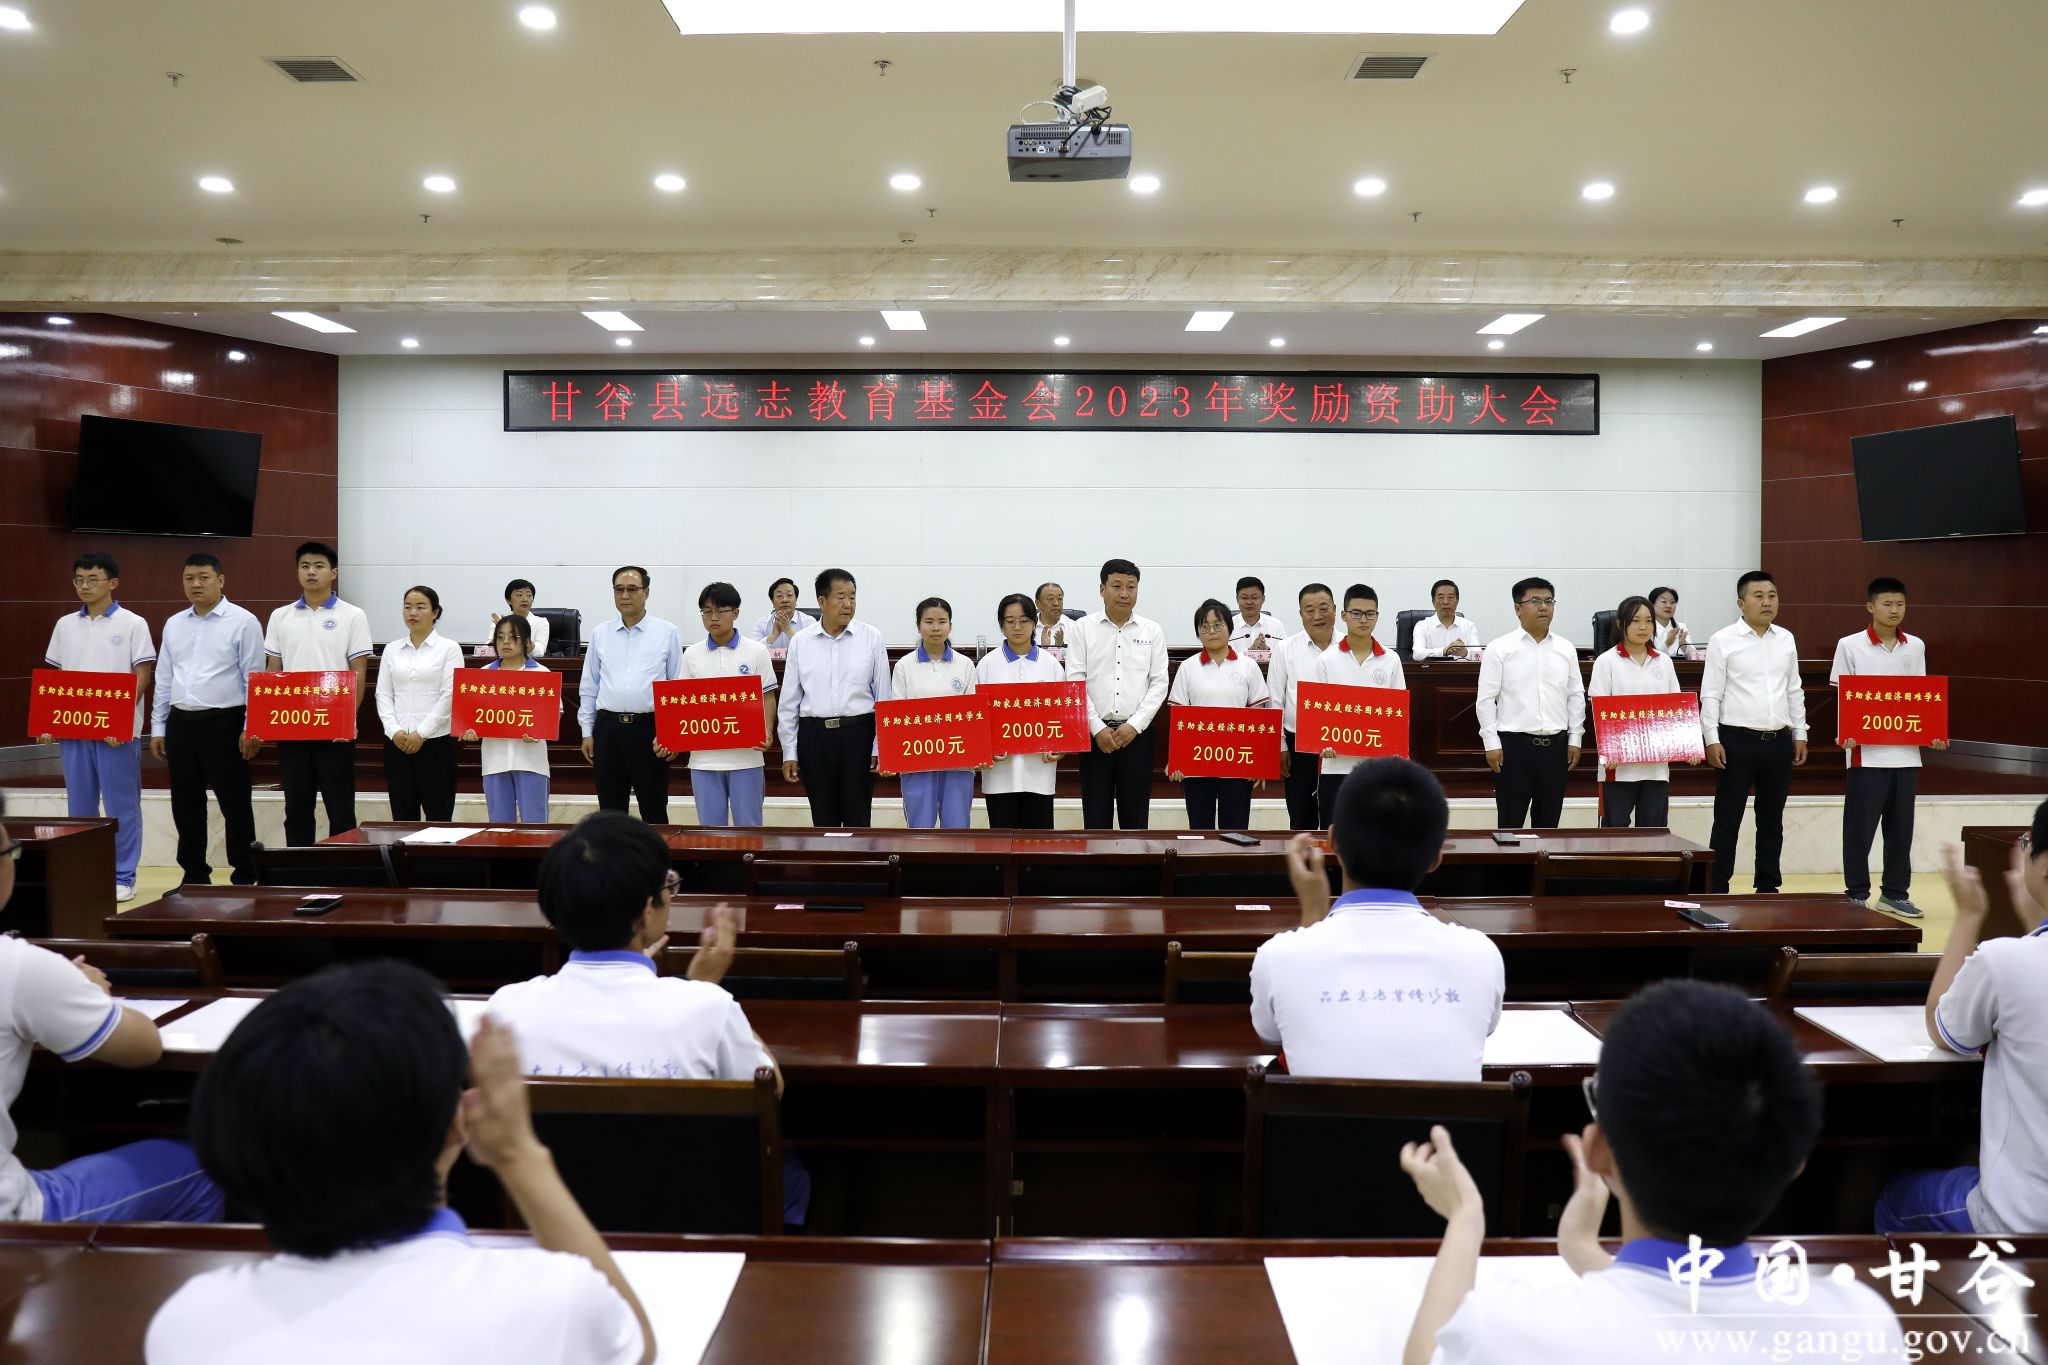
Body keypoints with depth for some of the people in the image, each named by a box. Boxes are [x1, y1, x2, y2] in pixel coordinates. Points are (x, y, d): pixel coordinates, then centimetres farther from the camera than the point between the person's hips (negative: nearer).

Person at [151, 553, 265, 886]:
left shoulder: (242, 622, -4)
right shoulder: (173, 625, 12)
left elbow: (254, 678, -7)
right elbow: (164, 679, 16)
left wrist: (251, 728, -11)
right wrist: (158, 727, 12)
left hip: (224, 722, -5)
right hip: (181, 722, 6)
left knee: (234, 804, 0)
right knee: (186, 806, 11)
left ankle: (245, 877, 8)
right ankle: (195, 875, 22)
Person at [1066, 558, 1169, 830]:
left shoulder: (1152, 631, 6)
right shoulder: (1082, 628, 2)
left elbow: (1159, 684, 2)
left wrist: (1134, 725, -9)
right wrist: (1097, 728, -9)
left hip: (1137, 733, 1)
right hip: (1094, 732, -1)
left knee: (1136, 815, 6)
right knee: (1096, 815, 3)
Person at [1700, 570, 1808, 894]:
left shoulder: (1786, 639, 10)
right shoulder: (1723, 641, -5)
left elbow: (1794, 692, 15)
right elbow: (1710, 694, -6)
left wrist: (1800, 735, 11)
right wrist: (1712, 739, -12)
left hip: (1779, 741, 5)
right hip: (1737, 740, -5)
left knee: (1772, 820, 12)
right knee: (1728, 820, 0)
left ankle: (1768, 888, 21)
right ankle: (1718, 888, 6)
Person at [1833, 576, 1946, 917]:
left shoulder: (1916, 647, 9)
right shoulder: (1850, 645, -3)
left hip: (1907, 751, 4)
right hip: (1867, 752, -4)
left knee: (1901, 827, 9)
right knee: (1860, 826, 1)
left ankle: (1895, 893, 20)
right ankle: (1857, 893, 12)